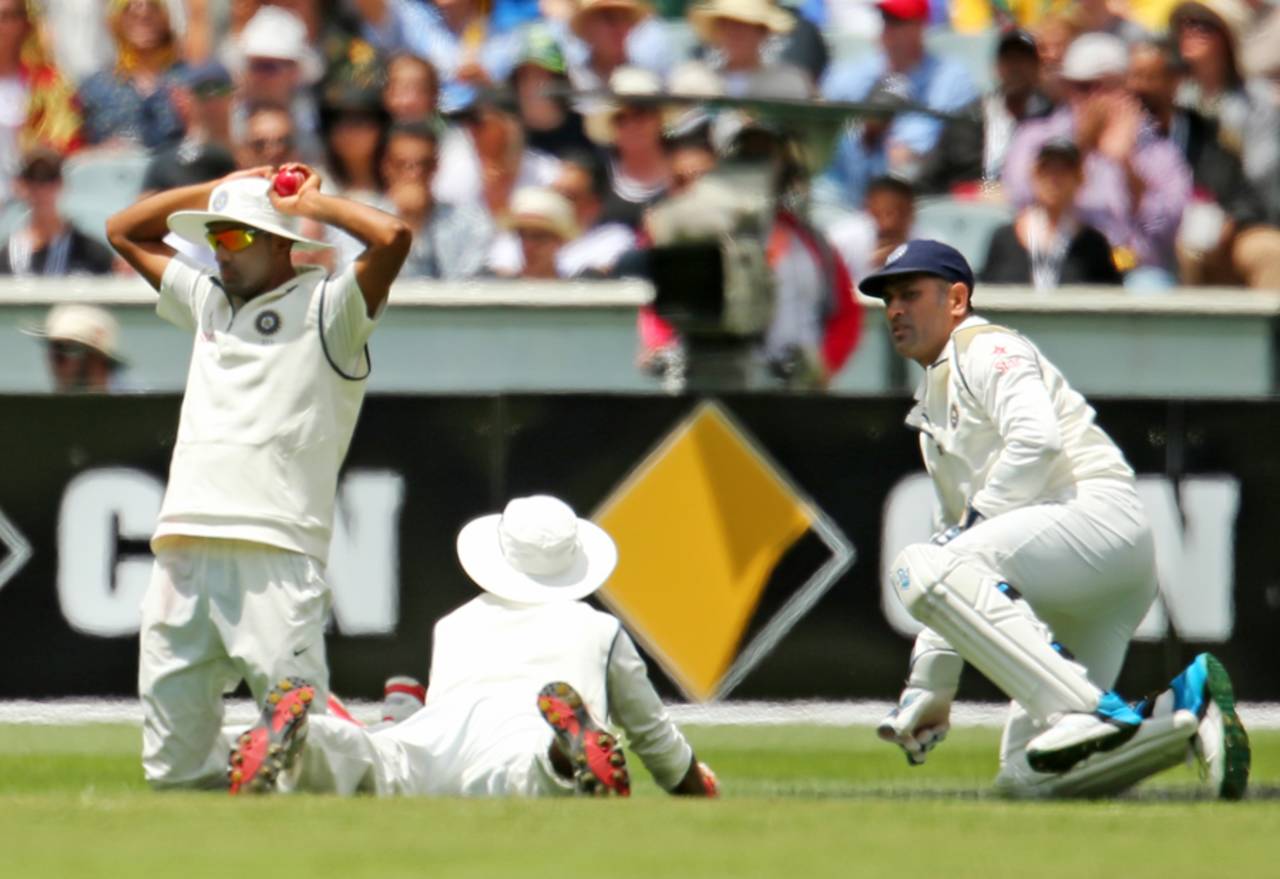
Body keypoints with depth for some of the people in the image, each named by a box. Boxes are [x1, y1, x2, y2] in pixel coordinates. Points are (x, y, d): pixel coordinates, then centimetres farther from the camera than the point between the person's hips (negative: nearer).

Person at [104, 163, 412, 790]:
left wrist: (310, 204, 5)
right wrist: (225, 187, 25)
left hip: (276, 555, -6)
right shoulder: (207, 298, 26)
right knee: (174, 763, 4)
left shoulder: (326, 307, 5)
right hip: (183, 547, 6)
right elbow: (124, 231, 35)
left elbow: (392, 238, -12)